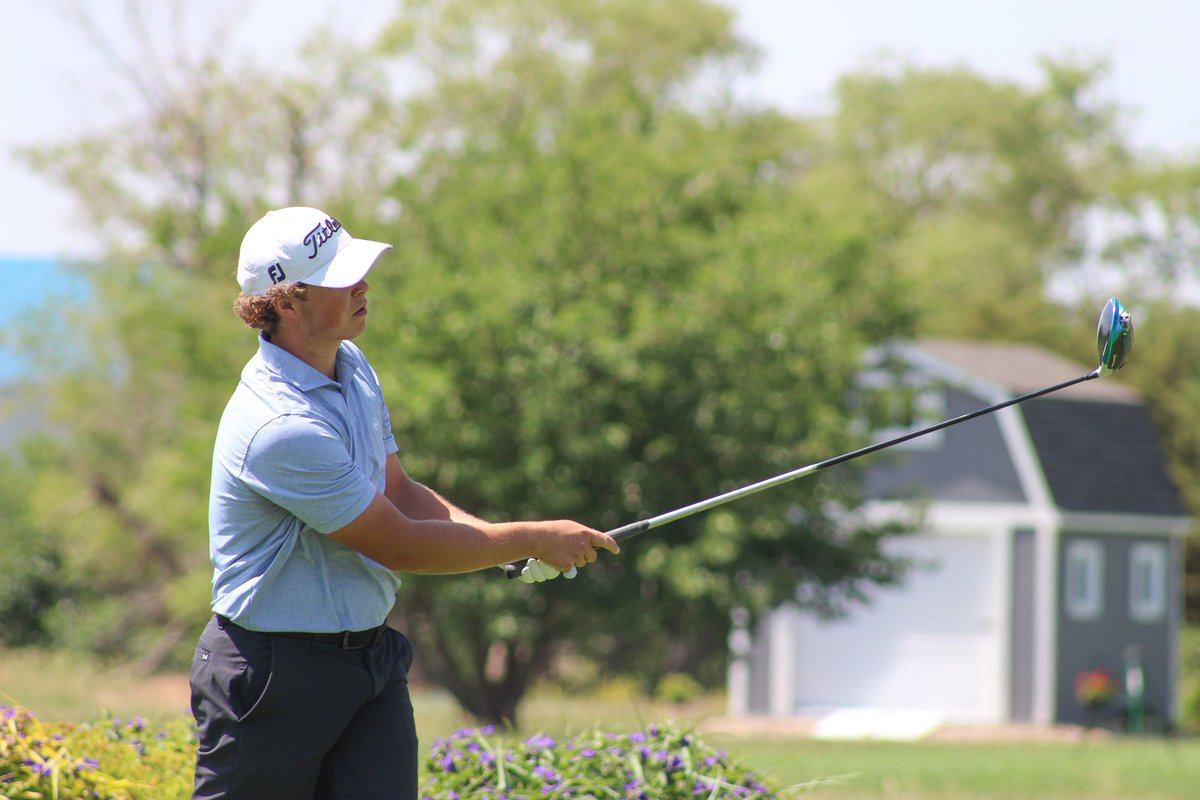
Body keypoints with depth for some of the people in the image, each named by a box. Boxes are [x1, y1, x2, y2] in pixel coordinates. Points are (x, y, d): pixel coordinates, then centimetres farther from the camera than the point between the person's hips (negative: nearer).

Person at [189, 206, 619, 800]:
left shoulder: (352, 367, 6)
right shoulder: (279, 427, -25)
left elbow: (398, 494, 16)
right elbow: (400, 545, -19)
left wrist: (506, 542, -2)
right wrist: (530, 539, -10)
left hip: (373, 658, 8)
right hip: (274, 673, -8)